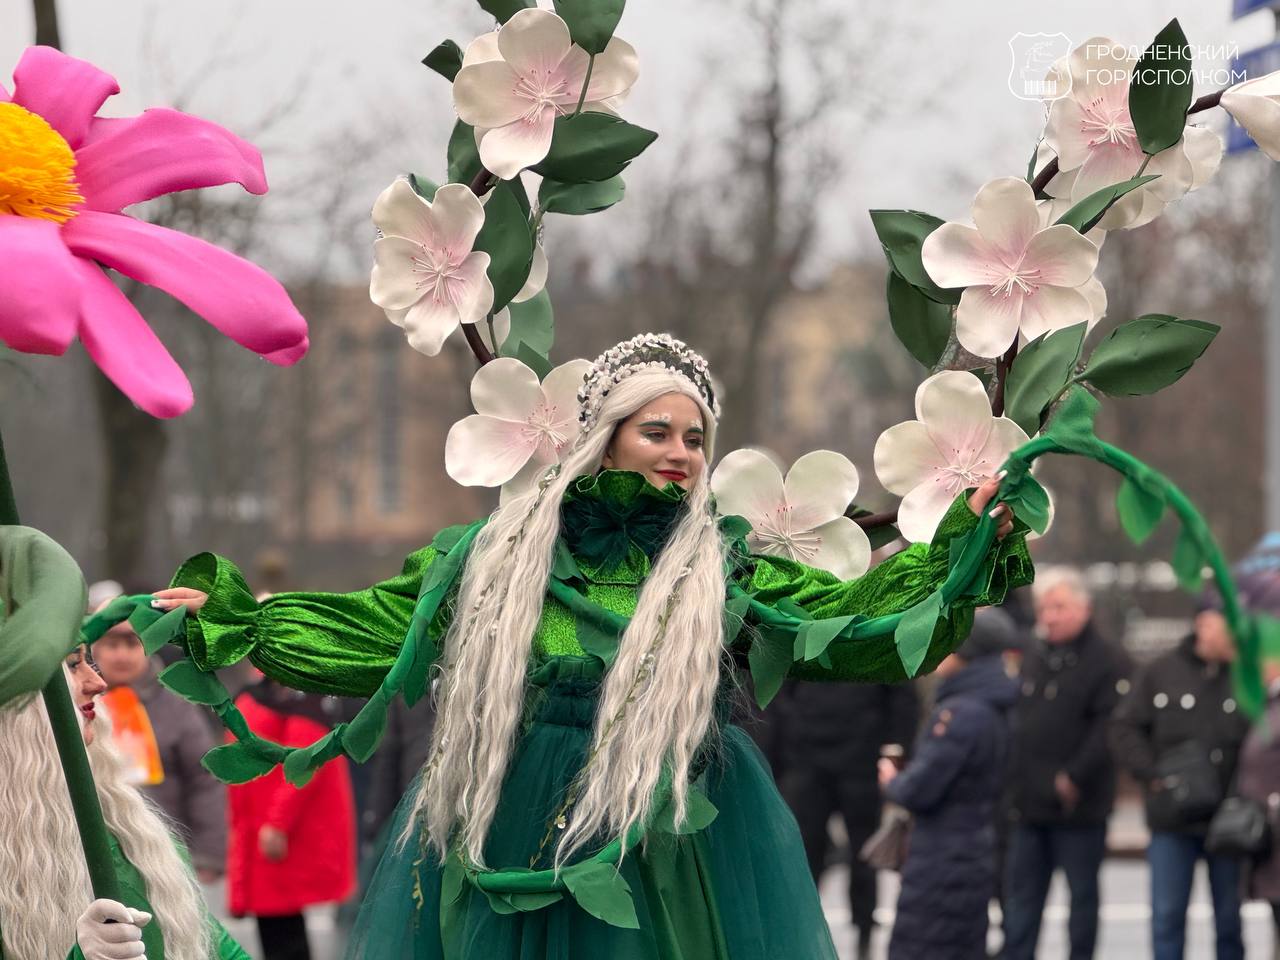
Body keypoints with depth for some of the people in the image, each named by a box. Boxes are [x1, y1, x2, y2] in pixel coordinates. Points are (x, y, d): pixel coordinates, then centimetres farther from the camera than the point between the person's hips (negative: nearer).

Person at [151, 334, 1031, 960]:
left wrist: (962, 542, -9)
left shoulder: (726, 570, 5)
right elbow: (373, 627, 11)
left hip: (661, 863, -1)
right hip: (508, 849, 1)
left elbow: (850, 619, 0)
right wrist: (232, 613, 7)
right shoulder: (501, 553, 6)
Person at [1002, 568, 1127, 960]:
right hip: (1027, 804, 7)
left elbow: (1109, 728, -17)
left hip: (1078, 807, -6)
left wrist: (1075, 777, -20)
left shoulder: (1105, 662, -8)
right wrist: (1010, 778, 9)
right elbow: (1013, 719, 19)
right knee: (1021, 896, 8)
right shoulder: (1032, 658, 14)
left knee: (1082, 893, 4)